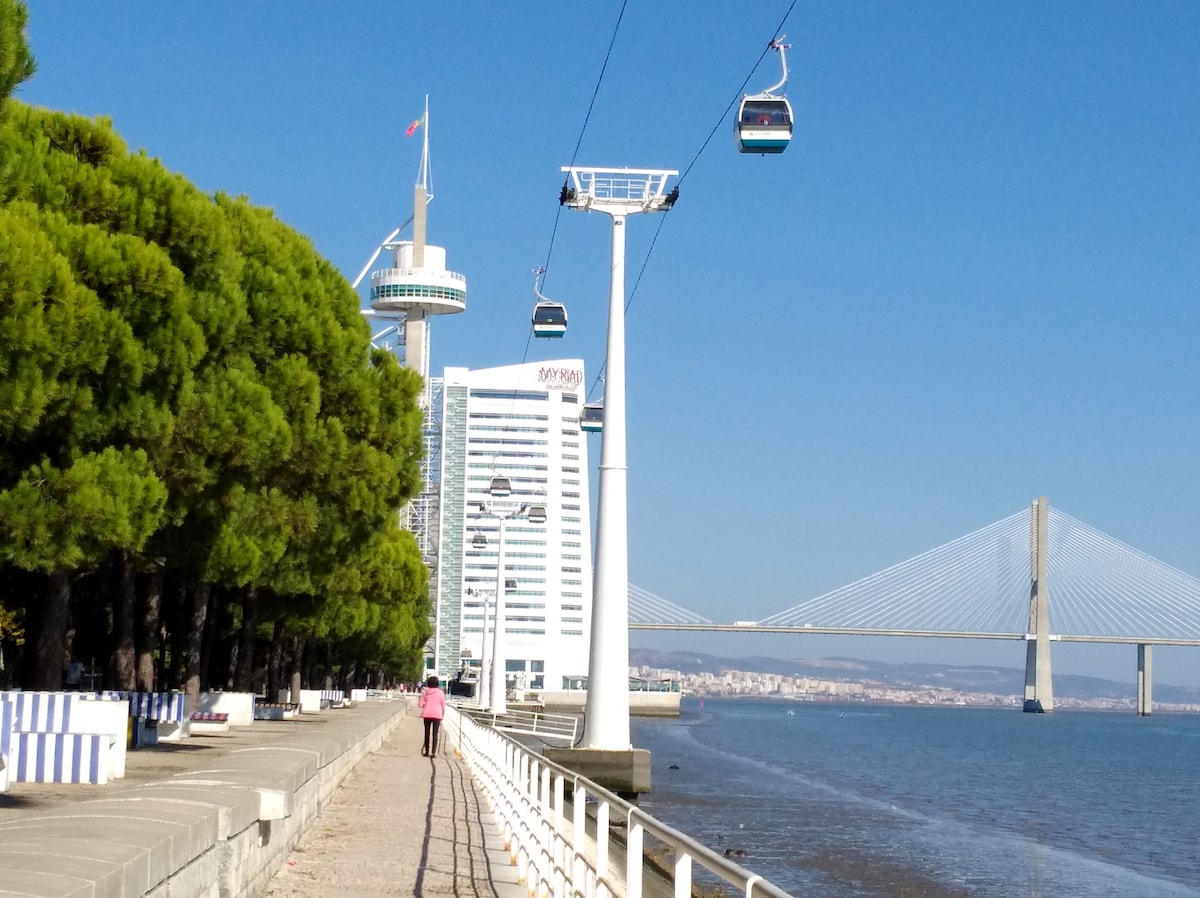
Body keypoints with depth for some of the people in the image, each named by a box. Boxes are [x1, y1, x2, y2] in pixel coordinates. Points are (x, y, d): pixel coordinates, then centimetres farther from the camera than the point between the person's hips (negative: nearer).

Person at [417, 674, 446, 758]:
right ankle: (433, 752, -8)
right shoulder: (440, 693, -5)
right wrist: (443, 715, 14)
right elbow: (443, 706, 0)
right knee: (435, 734, -1)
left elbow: (420, 704, -2)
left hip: (427, 714, 1)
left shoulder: (425, 692, -3)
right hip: (437, 715, -1)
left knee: (427, 733, 12)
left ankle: (427, 752, 17)